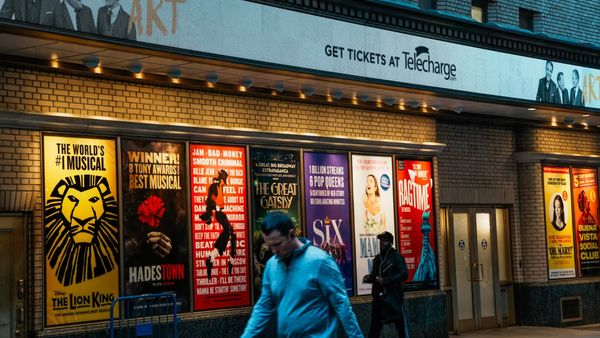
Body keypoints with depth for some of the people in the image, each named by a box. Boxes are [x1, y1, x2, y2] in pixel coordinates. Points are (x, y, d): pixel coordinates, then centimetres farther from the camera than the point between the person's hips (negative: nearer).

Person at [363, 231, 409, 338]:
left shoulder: (397, 257, -5)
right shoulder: (377, 258, 13)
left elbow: (404, 274, -16)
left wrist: (385, 280, -24)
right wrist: (369, 278, 0)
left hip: (394, 296, -6)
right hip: (379, 296, 6)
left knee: (401, 325, 1)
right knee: (374, 326, 10)